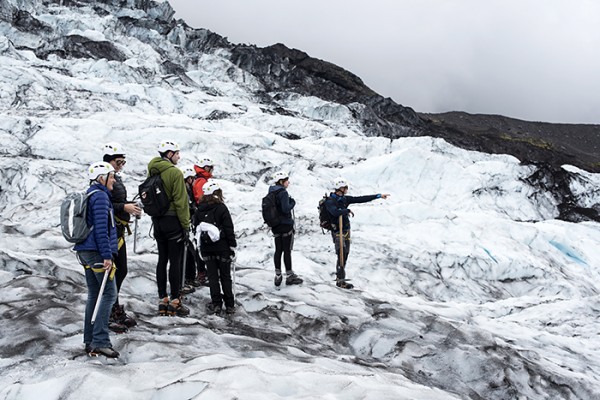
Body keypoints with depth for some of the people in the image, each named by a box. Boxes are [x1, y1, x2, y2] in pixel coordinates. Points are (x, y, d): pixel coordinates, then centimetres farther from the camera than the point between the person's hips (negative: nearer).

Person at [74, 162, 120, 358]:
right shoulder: (100, 196, -12)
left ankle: (90, 341, 14)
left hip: (85, 251, 10)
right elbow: (101, 228, -19)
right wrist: (107, 256, -20)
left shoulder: (89, 195, 18)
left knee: (94, 295, 12)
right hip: (97, 252, -10)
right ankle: (100, 341, -11)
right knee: (109, 294, -7)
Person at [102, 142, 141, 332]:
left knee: (121, 270, 16)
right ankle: (108, 315, 1)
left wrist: (131, 205, 8)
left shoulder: (116, 178, 16)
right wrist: (124, 207, -24)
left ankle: (115, 311, 28)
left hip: (119, 230, 10)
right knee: (112, 272, -7)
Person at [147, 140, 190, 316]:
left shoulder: (152, 171, 8)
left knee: (162, 259, 11)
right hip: (173, 221, -7)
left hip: (157, 221, 7)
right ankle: (175, 301, 0)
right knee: (175, 261, -2)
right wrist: (186, 224, -10)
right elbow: (181, 201, -16)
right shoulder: (175, 172, -14)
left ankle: (163, 300, 15)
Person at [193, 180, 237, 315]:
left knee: (212, 276, 7)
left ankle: (216, 304, 3)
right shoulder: (221, 208, -11)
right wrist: (232, 246, -5)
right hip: (222, 247, -3)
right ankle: (229, 305, 8)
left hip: (206, 248, 3)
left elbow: (196, 226, 10)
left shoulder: (199, 210, 3)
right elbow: (229, 228, -11)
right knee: (225, 276, 6)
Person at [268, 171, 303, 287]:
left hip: (275, 226, 7)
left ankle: (278, 276, 16)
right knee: (287, 250, 1)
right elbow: (286, 209, -23)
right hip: (286, 225, -7)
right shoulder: (283, 193, -17)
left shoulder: (271, 193, 8)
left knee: (278, 250, 12)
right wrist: (293, 202, -7)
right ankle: (289, 276, 8)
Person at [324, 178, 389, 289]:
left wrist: (379, 196, 7)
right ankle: (341, 281, -6)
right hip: (338, 232, -7)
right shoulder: (329, 201, -14)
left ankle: (339, 277, 22)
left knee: (345, 255, 11)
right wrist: (347, 211, -21)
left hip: (346, 230, 7)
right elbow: (335, 212, -34)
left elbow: (361, 199, 8)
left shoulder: (345, 199, 7)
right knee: (341, 256, -11)